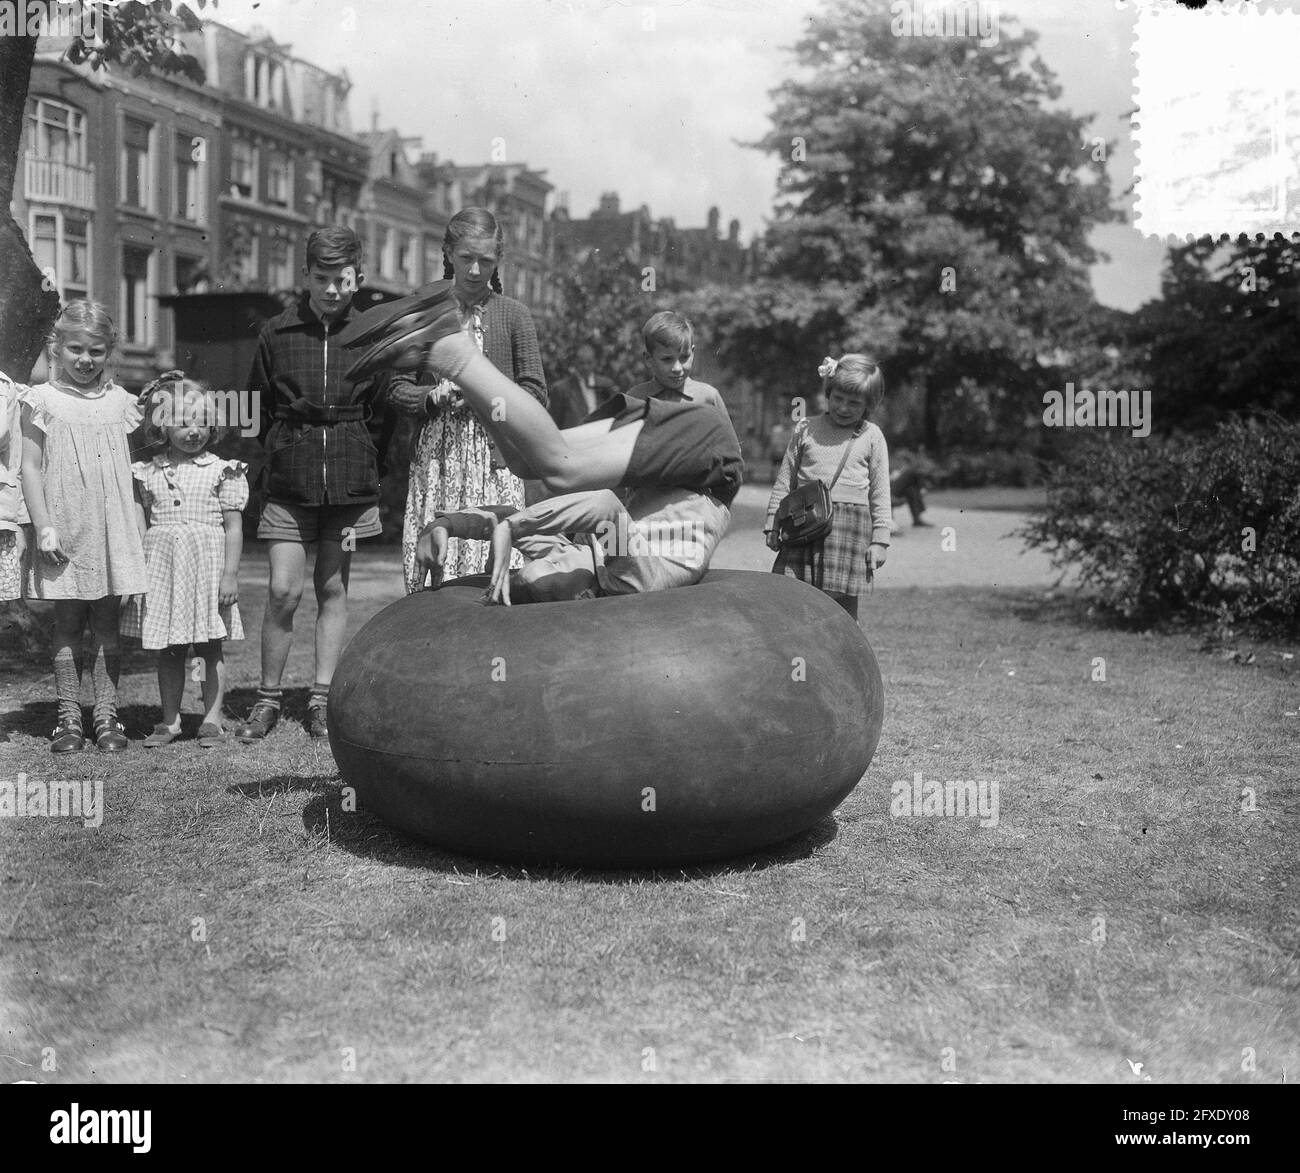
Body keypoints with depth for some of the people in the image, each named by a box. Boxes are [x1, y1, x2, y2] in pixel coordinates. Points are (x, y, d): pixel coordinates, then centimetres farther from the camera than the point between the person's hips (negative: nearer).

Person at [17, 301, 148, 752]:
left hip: (111, 530, 2)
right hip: (64, 531, -2)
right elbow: (31, 468, -2)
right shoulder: (42, 401, 0)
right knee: (68, 625, 4)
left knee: (106, 623, 6)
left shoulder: (119, 402, 8)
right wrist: (43, 527, -9)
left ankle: (106, 715, 13)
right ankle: (68, 716, 12)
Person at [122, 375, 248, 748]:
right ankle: (169, 721, 16)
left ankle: (212, 720, 10)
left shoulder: (222, 471, -1)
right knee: (167, 650, 8)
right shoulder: (148, 473, 8)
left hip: (207, 565, -3)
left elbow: (234, 526, -3)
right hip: (162, 567, 3)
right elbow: (141, 525, 12)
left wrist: (230, 574, -9)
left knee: (210, 647, 3)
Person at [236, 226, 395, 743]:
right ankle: (268, 698, 10)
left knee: (333, 590, 7)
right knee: (283, 590, -6)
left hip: (350, 483, 1)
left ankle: (320, 699, 16)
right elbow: (257, 410, 10)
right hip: (289, 483, -1)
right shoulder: (277, 333, 2)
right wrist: (283, 455, 7)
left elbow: (382, 415, 8)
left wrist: (362, 470, 6)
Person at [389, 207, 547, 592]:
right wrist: (432, 397, -8)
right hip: (435, 457, 2)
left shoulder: (513, 314, 5)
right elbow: (399, 389, 11)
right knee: (427, 571, 0)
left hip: (494, 458, -2)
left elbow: (535, 393, 3)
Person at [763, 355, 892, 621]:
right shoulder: (806, 429, 11)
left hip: (849, 523, -1)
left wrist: (879, 540, 4)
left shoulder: (872, 437, 8)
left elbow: (880, 494, 9)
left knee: (841, 602, -2)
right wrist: (772, 524, 8)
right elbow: (784, 481, 14)